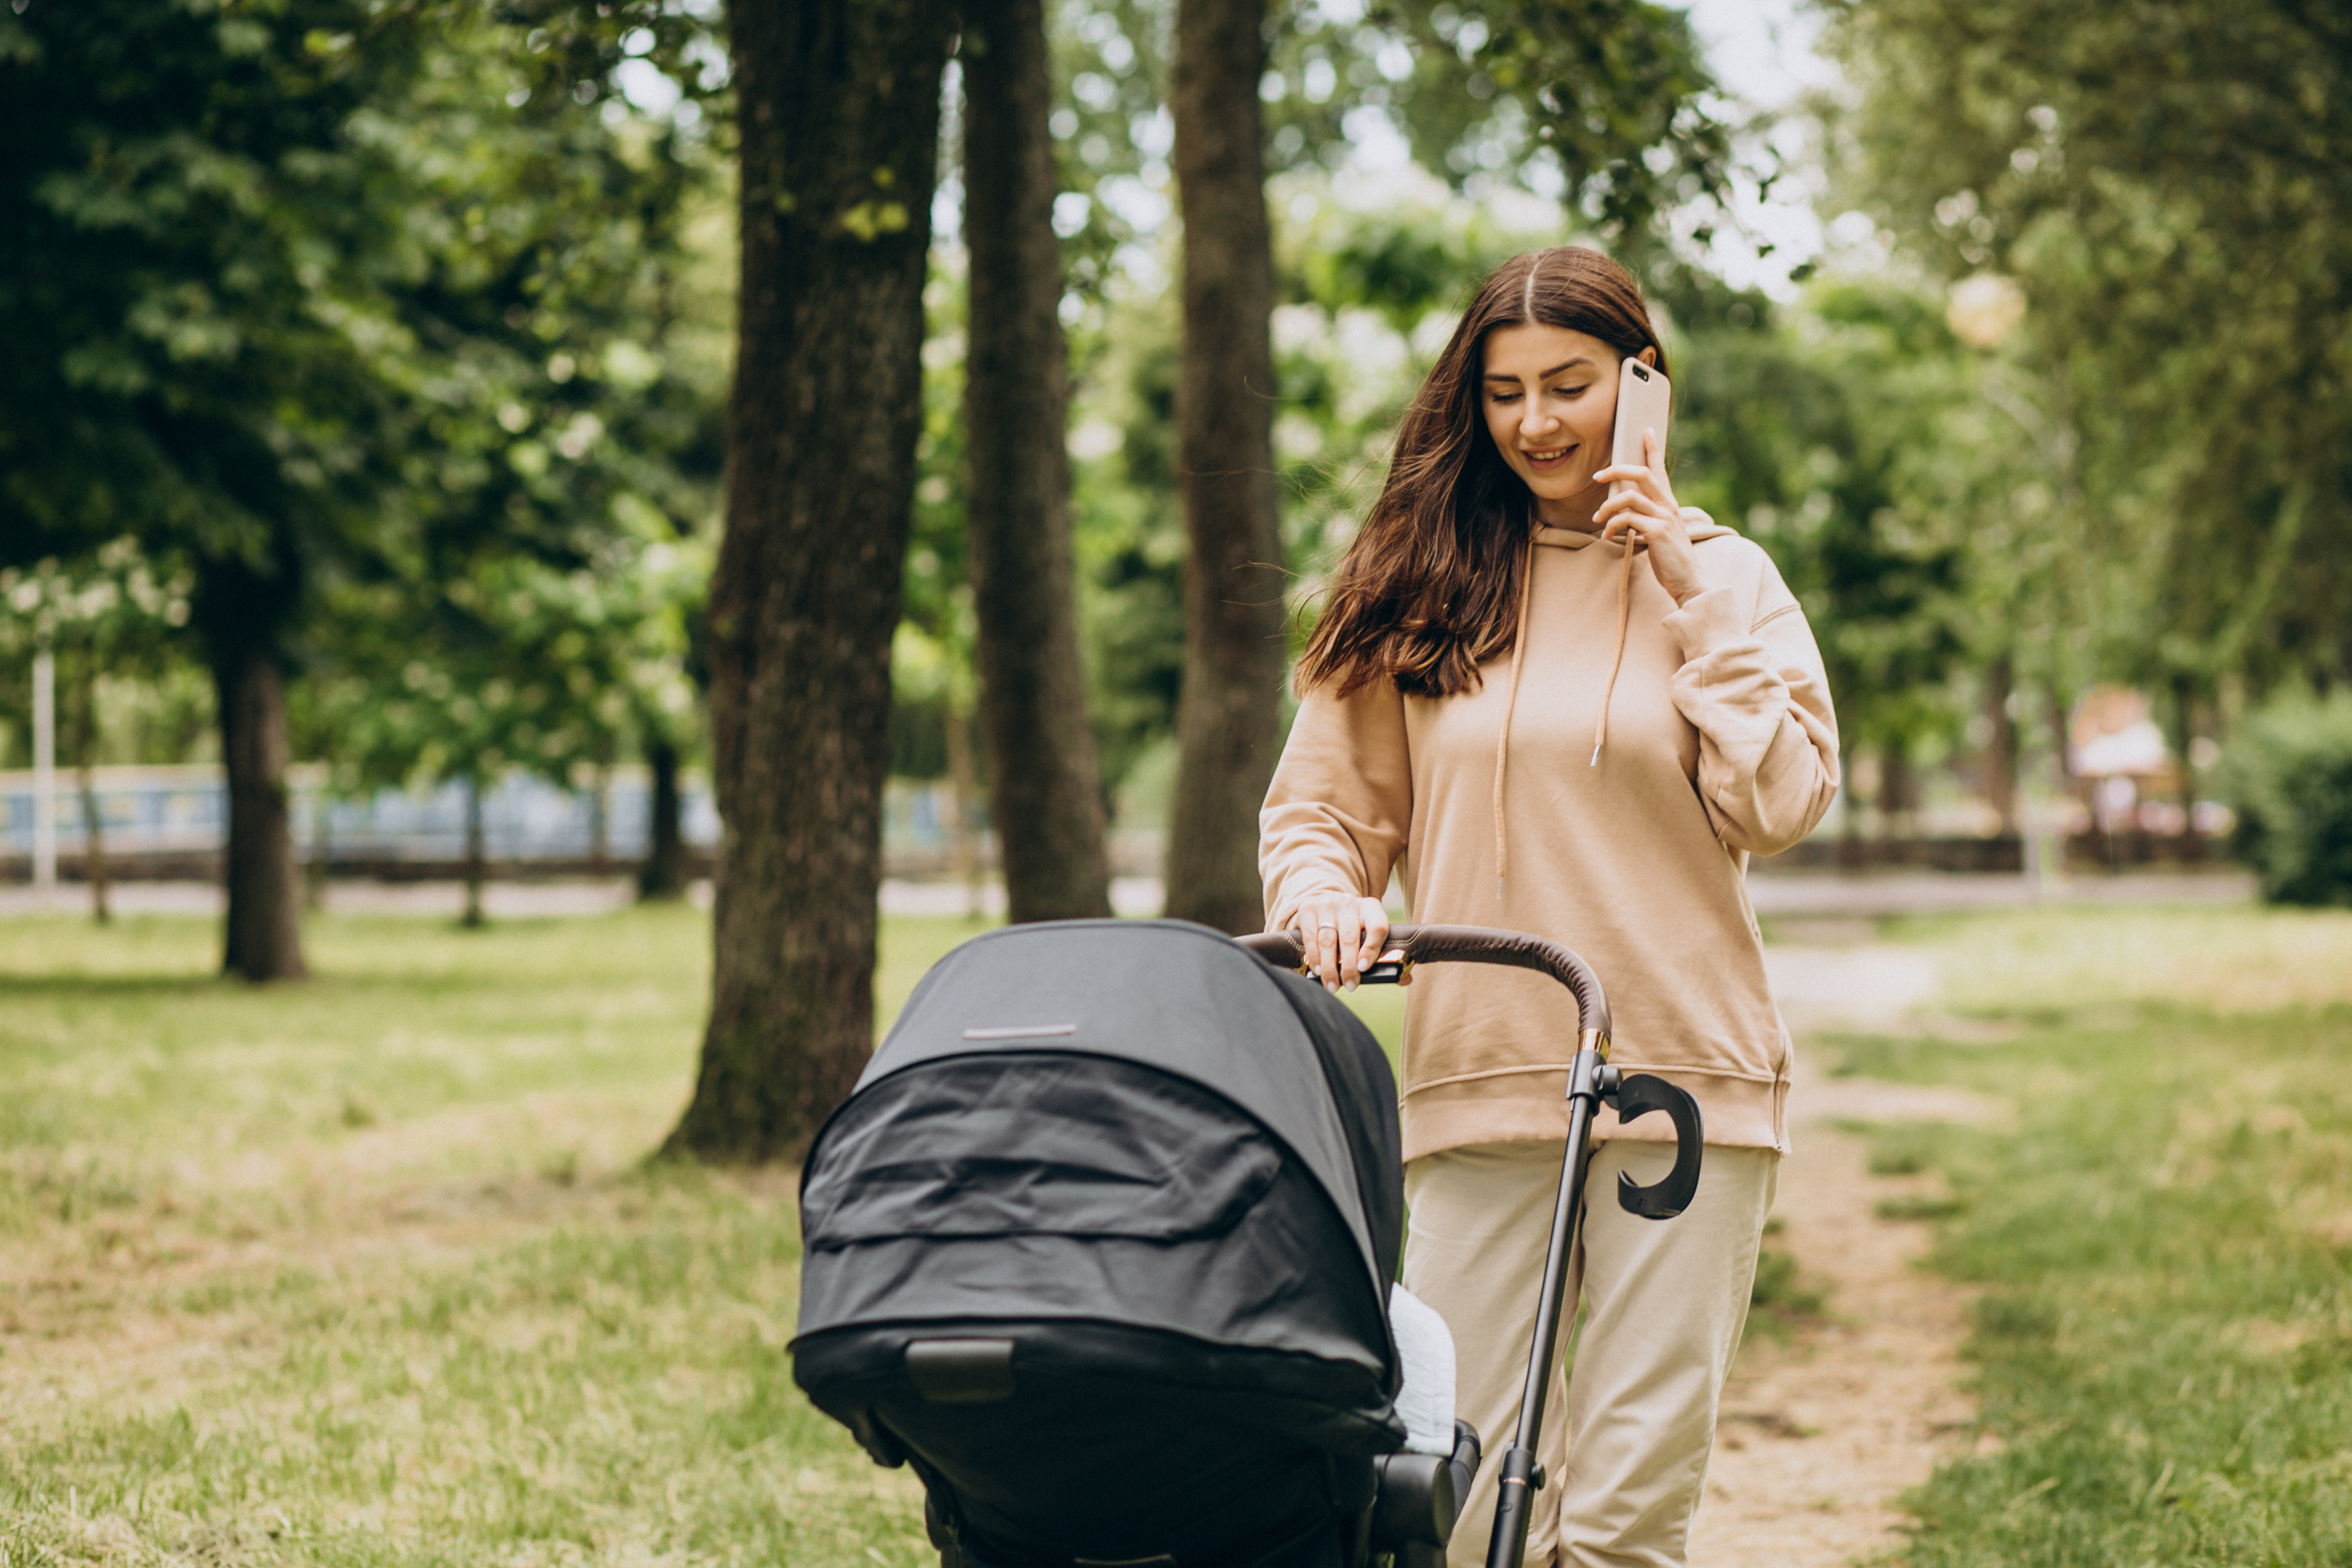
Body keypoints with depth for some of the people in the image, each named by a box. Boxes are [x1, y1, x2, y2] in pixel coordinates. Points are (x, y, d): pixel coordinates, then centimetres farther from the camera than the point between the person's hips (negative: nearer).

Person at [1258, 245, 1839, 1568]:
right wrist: (1322, 897, -8)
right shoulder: (1414, 586, 10)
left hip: (1683, 1080, -1)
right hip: (1475, 1087, 1)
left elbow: (1782, 804, -2)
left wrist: (1691, 594, -5)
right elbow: (1321, 805, 13)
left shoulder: (1723, 575, 10)